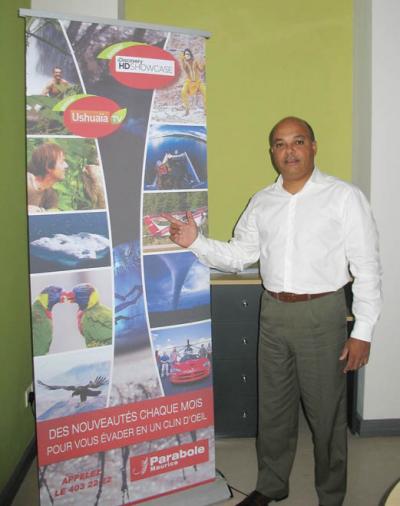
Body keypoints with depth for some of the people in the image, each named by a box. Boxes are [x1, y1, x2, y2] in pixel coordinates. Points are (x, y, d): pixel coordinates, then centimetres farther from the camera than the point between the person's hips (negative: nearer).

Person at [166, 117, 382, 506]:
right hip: (273, 313, 4)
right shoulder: (262, 202, 7)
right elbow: (238, 256, 8)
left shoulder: (345, 197, -7)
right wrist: (196, 242, -8)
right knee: (272, 408, 18)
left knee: (326, 414, 9)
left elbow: (367, 268, -8)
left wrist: (362, 331, -11)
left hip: (321, 315, -4)